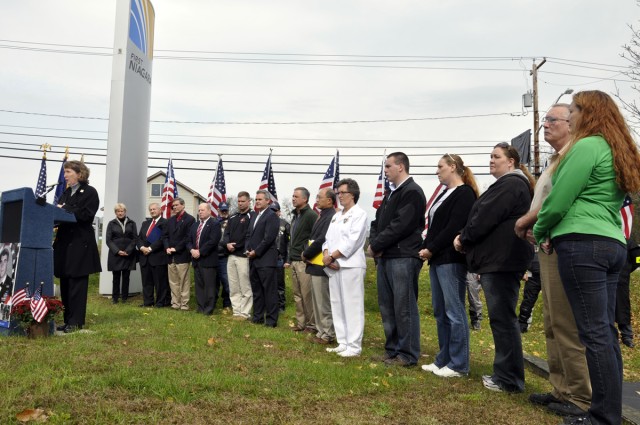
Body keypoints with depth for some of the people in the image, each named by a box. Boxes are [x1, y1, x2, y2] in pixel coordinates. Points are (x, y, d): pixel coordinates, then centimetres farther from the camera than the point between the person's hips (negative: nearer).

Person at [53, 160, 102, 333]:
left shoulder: (90, 192, -4)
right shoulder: (65, 193, 18)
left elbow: (85, 215, -15)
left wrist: (64, 210, -13)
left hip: (80, 244, -7)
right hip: (64, 242, 7)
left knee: (77, 283, -3)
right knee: (65, 283, 9)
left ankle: (76, 322, 3)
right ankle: (68, 320, 17)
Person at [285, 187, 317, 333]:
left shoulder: (311, 215, -9)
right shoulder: (295, 216, 19)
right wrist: (289, 259, 18)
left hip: (304, 262, -8)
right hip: (294, 262, 8)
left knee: (307, 295, -5)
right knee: (297, 295, 10)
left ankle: (312, 324, 5)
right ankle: (301, 323, 18)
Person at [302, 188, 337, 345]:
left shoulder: (331, 217, -18)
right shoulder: (323, 216, 14)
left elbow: (322, 240, -23)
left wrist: (306, 254, -11)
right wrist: (307, 253, 4)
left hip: (321, 266, -10)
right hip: (315, 264, 10)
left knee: (324, 302, -1)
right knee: (318, 300, 17)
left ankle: (327, 334, 9)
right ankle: (322, 330, 27)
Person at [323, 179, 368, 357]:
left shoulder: (359, 214, -4)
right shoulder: (336, 216, 20)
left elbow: (352, 241, -14)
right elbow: (328, 238, 14)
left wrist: (331, 256, -11)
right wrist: (327, 256, -5)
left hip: (351, 266, -8)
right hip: (334, 266, 8)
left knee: (352, 307, -5)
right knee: (337, 306, 10)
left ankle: (354, 346, 0)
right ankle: (343, 343, 18)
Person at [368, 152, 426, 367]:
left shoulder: (412, 192, -10)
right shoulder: (391, 194, 19)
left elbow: (400, 226, -19)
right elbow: (378, 221, 17)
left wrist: (376, 246, -12)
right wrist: (373, 243, -2)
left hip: (403, 258, -9)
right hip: (385, 257, 9)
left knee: (404, 308, -3)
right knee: (387, 307, 14)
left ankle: (408, 355, 7)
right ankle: (392, 350, 24)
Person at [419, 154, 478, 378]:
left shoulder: (464, 193, -8)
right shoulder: (445, 193, 20)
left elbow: (453, 228, -17)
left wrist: (431, 249, -14)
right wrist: (425, 248, 5)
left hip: (451, 260, -9)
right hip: (437, 259, 9)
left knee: (454, 312, -4)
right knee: (440, 312, 11)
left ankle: (458, 364, 4)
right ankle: (444, 359, 19)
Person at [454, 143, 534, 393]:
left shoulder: (510, 184, -11)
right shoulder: (510, 184, 24)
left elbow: (486, 217, -16)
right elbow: (487, 216, 21)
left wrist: (464, 238, -3)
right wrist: (466, 237, 8)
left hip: (502, 261, -11)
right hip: (499, 260, 11)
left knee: (503, 318, -6)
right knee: (502, 318, 14)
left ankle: (509, 380, 1)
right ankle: (505, 373, 22)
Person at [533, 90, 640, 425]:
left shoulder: (587, 146, -8)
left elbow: (558, 200, -12)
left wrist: (540, 232, 6)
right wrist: (554, 233, 15)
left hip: (582, 244, -9)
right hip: (613, 244, 10)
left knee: (594, 332, -7)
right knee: (605, 329, 11)